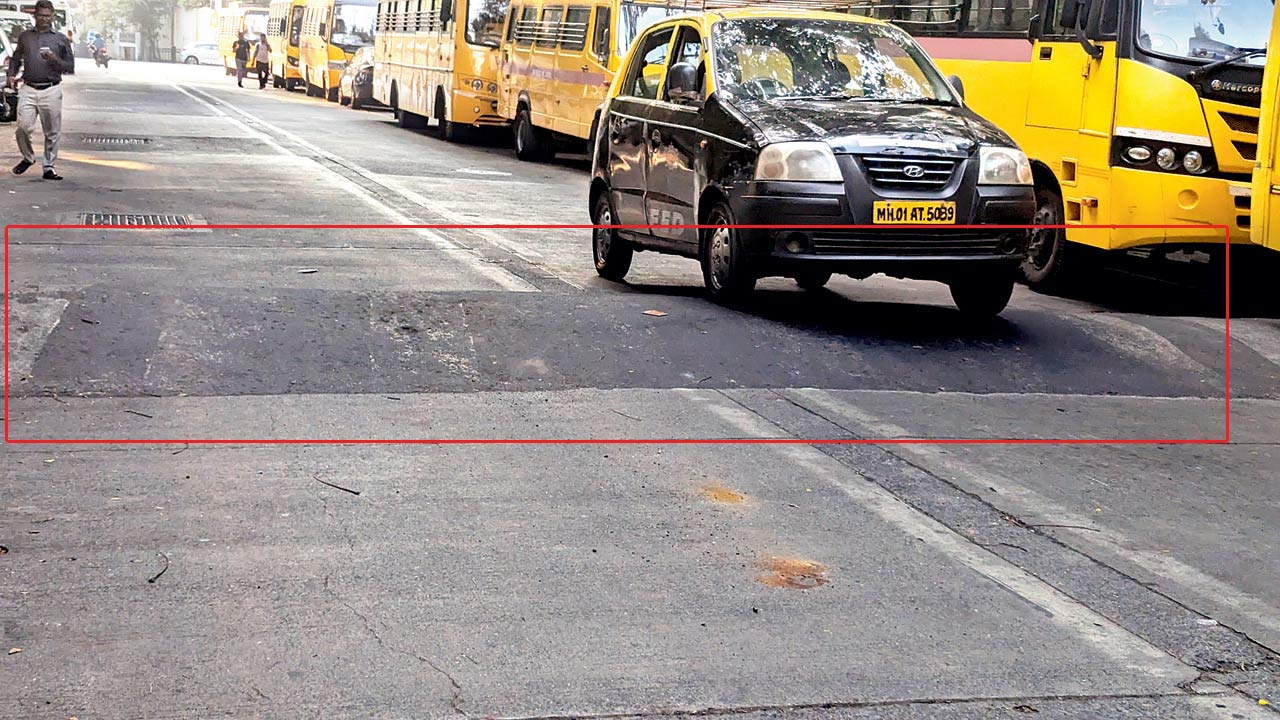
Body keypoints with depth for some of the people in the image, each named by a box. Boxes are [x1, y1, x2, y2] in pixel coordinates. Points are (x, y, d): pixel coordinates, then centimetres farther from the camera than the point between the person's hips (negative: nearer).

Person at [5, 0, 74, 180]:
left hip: (51, 91, -1)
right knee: (23, 127, -9)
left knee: (52, 132, -1)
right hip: (28, 89, 1)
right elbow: (16, 58, 26)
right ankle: (28, 158, 15)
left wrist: (55, 61, -10)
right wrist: (11, 74, 9)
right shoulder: (25, 36, 15)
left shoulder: (61, 39, 9)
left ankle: (49, 167, 10)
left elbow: (70, 67, 8)